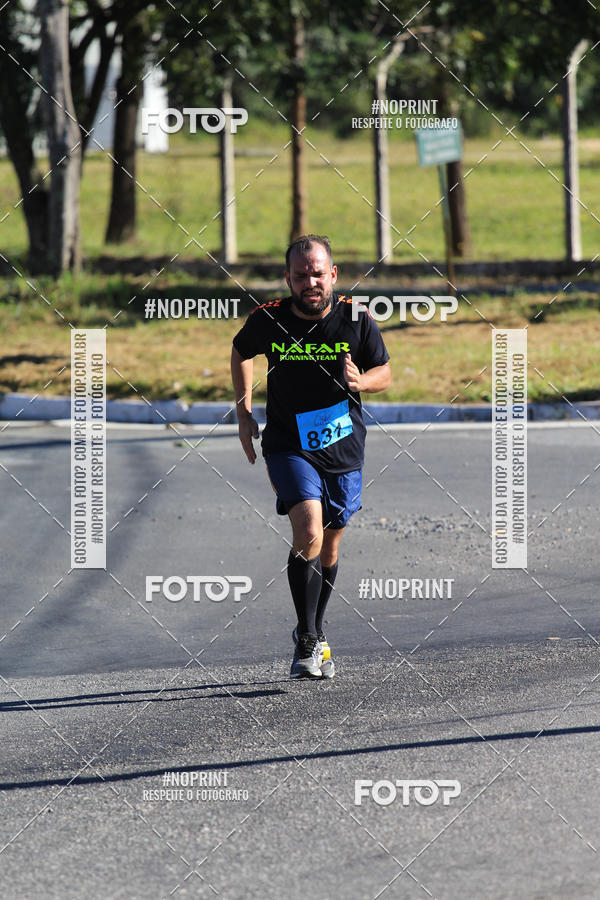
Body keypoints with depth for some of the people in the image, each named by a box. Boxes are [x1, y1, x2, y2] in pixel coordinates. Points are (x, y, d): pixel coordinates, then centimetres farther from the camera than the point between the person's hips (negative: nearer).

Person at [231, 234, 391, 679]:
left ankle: (315, 634, 35)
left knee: (330, 544, 13)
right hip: (289, 446, -2)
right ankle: (308, 641, -9)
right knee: (308, 533, -21)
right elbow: (241, 353, 11)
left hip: (343, 446, 2)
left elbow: (385, 372, 3)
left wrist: (361, 381, -19)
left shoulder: (357, 318, -10)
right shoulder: (268, 319, -11)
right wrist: (244, 413, 7)